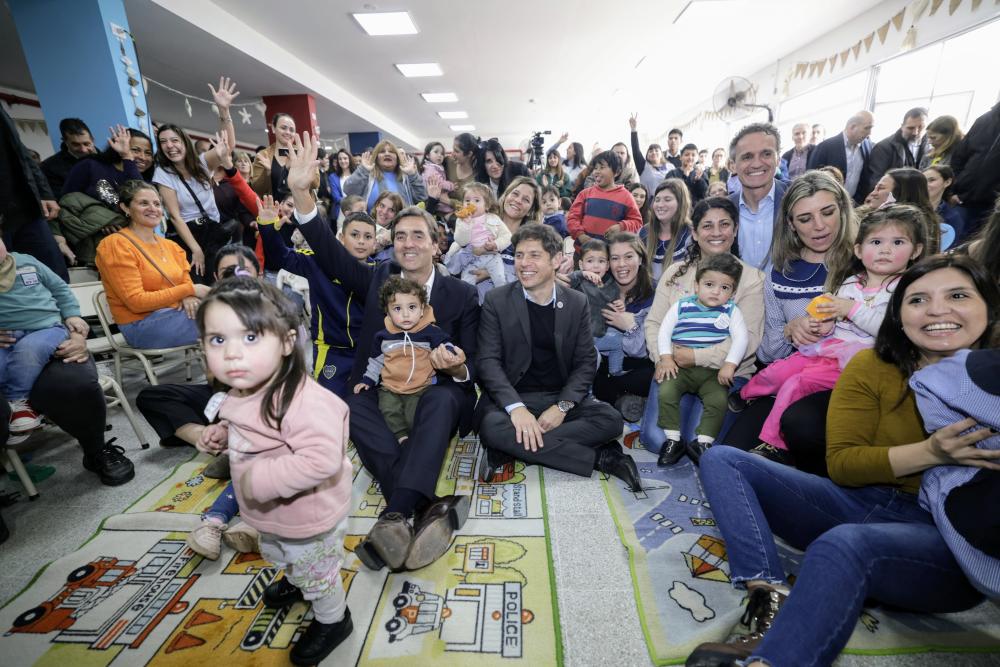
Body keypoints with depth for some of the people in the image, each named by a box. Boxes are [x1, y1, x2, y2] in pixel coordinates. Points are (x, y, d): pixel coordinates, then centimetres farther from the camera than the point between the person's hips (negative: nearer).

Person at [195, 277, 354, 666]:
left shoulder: (302, 401, -40)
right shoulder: (244, 391, -8)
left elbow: (321, 459, -46)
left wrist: (260, 479, -37)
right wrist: (224, 432, -5)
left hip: (308, 519, -9)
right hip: (271, 515, 9)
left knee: (317, 576, 20)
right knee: (282, 559, 38)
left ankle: (332, 621, 49)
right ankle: (296, 581, 70)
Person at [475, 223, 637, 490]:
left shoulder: (577, 303, 4)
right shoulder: (496, 301, -2)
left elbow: (586, 361, 2)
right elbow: (488, 360, -8)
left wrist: (562, 406, -15)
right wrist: (515, 407, -24)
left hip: (562, 398, 2)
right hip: (511, 397, -1)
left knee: (610, 419, -23)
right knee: (492, 426, -33)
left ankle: (510, 452, -20)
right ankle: (600, 457, -21)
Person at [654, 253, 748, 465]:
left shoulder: (732, 311, 5)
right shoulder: (681, 306, 5)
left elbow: (741, 338, -4)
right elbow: (664, 331, 3)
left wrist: (729, 365, -16)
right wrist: (666, 358, -8)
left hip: (714, 371, 0)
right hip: (680, 368, 0)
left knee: (718, 400, -24)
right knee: (666, 393, -22)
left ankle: (702, 443, -7)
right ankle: (673, 440, -9)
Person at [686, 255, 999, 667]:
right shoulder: (871, 367, 0)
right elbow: (840, 463, -4)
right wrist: (930, 452, -19)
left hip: (960, 542, -3)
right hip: (861, 505, 4)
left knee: (846, 543, -39)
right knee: (722, 459, -11)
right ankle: (771, 595, -28)